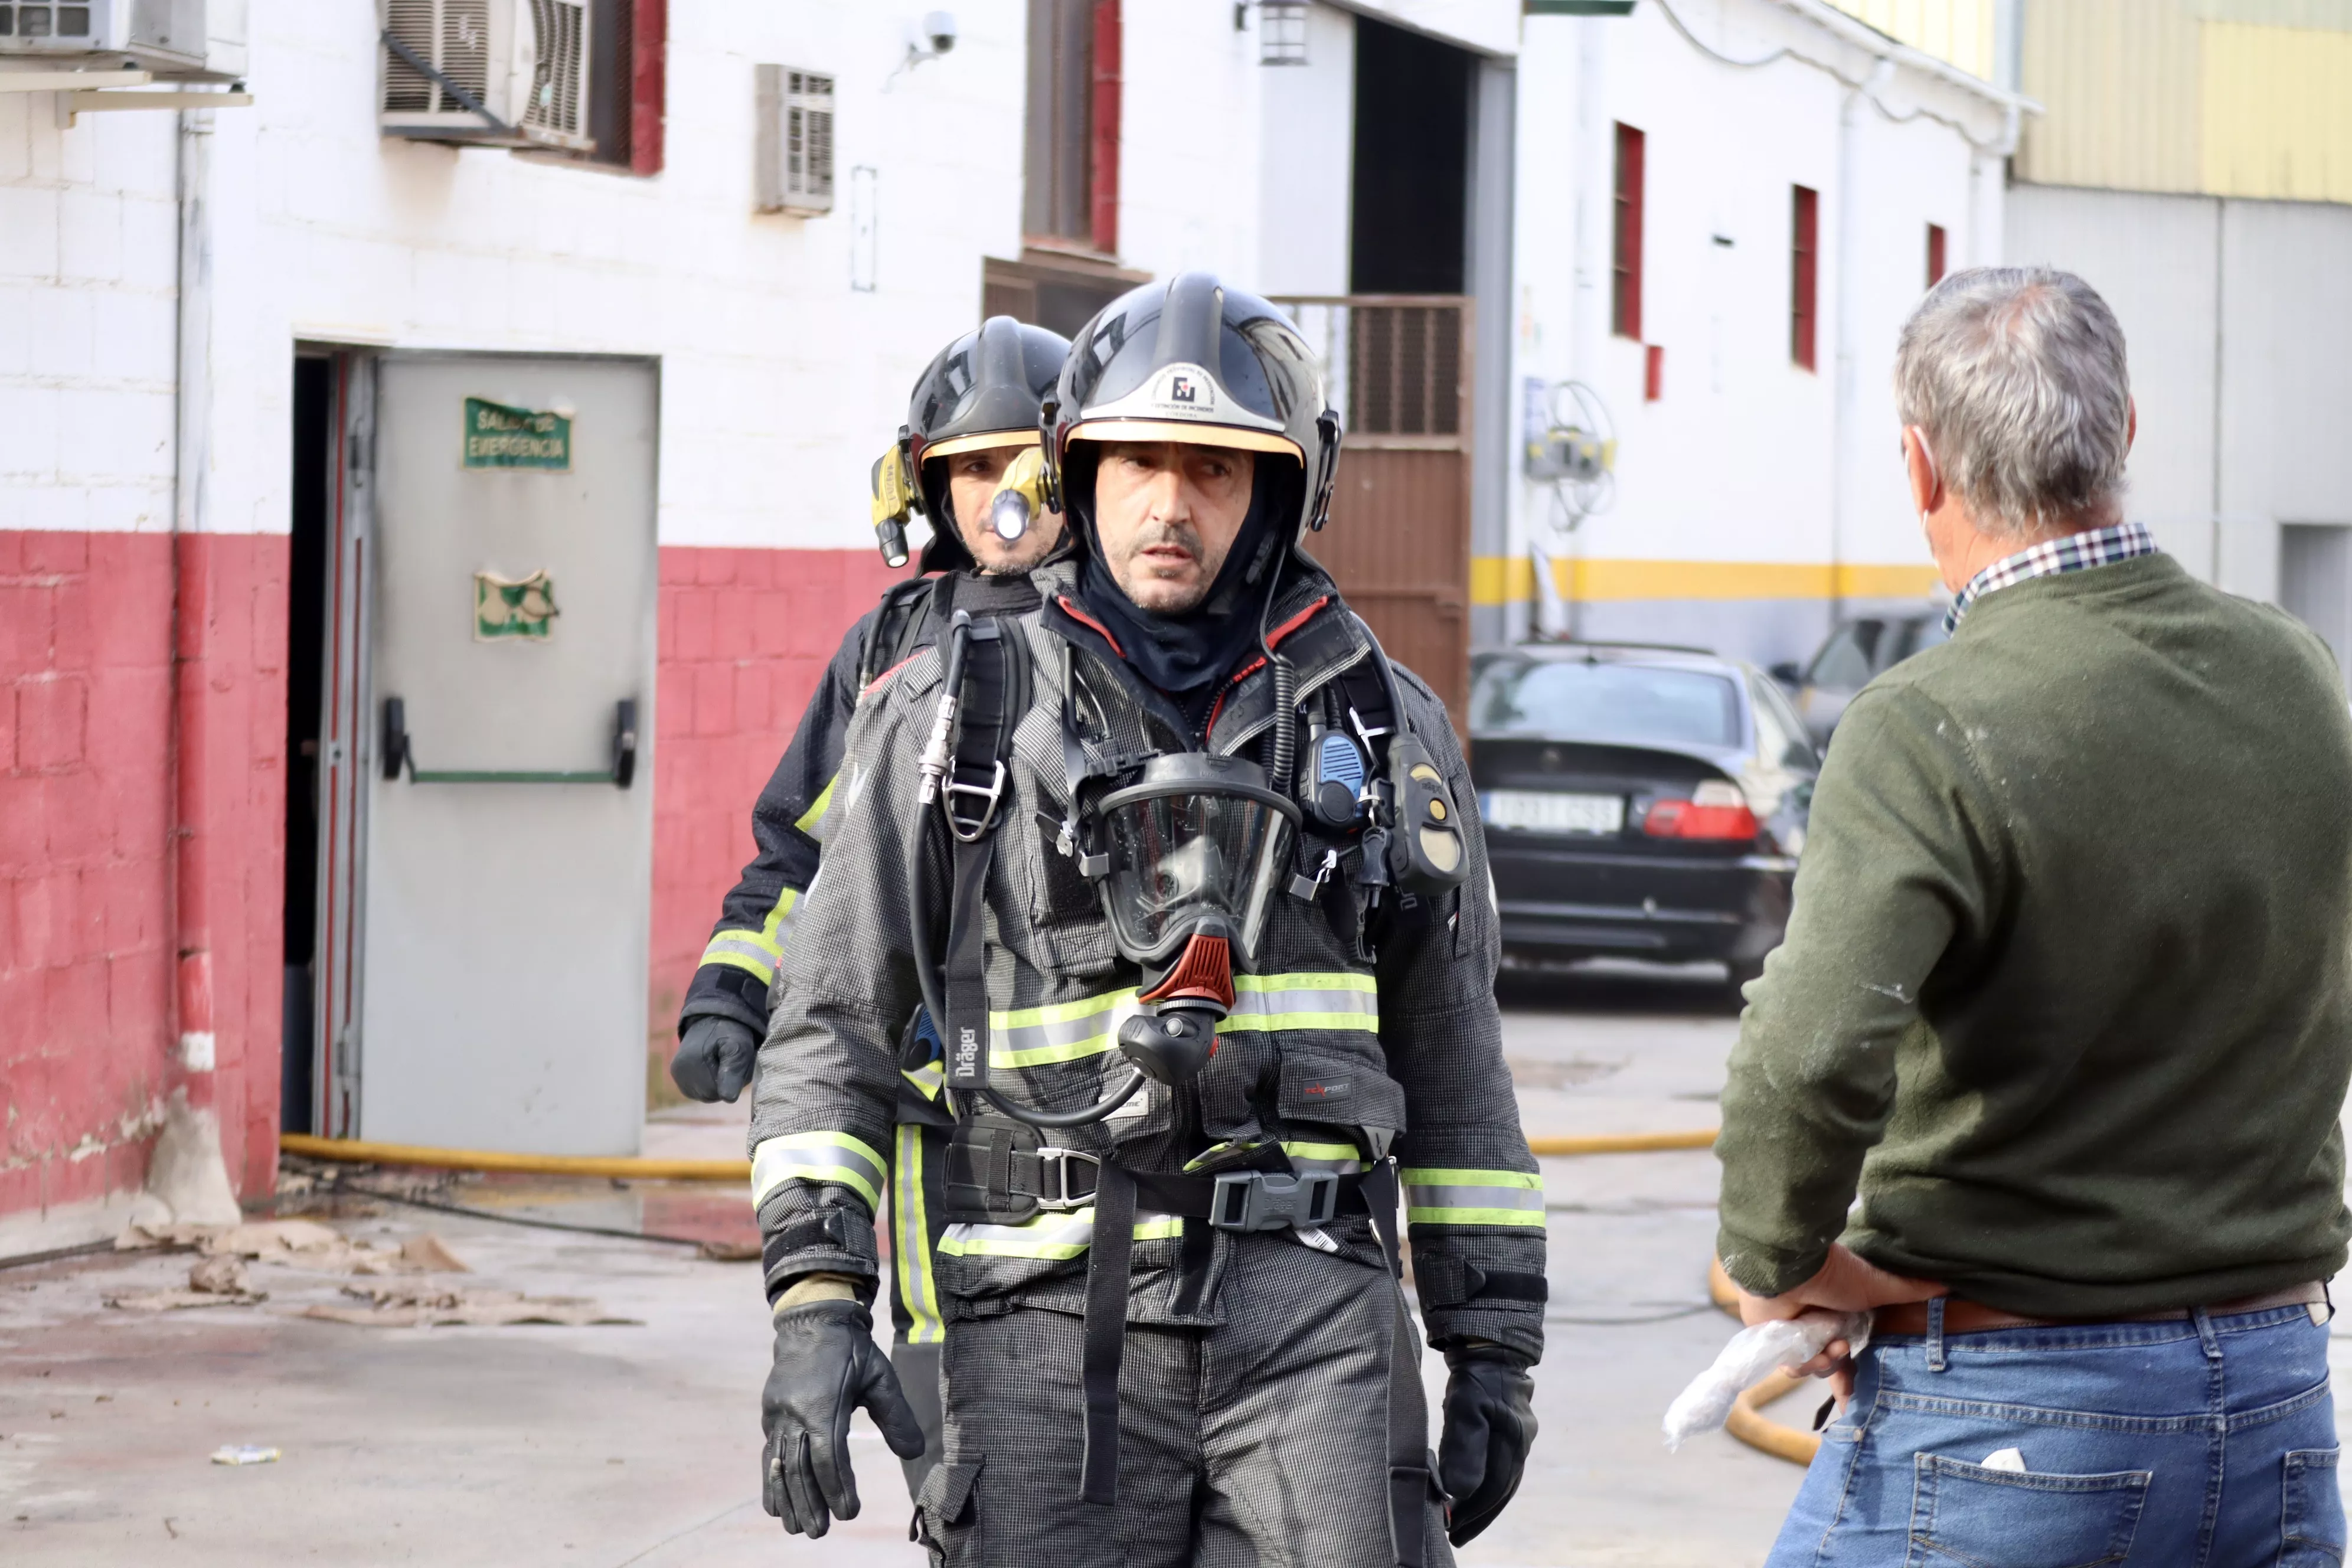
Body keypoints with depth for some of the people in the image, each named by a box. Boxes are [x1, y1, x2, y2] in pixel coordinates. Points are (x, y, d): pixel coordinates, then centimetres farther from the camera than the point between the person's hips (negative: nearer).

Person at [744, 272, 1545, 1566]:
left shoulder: (1381, 729, 12)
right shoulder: (955, 719, 7)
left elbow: (1453, 1062, 17)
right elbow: (831, 1023, 5)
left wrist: (1496, 1340, 13)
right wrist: (814, 1301, -6)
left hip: (1309, 1313, 1)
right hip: (1055, 1318, -1)